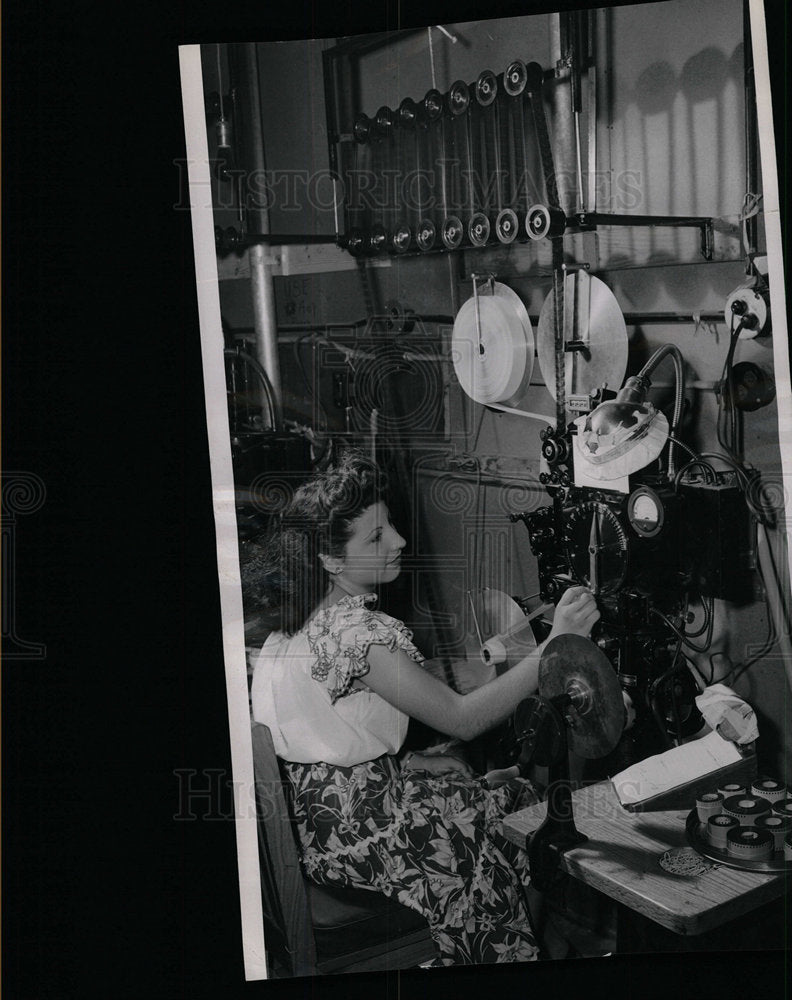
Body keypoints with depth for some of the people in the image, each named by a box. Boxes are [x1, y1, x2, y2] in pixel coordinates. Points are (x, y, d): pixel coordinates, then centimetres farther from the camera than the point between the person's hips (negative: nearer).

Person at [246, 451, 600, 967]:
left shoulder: (302, 616, 4)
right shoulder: (358, 633, -27)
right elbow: (462, 718, -25)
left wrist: (404, 760, 6)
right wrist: (556, 645, -26)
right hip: (348, 826, -9)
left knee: (515, 794, 15)